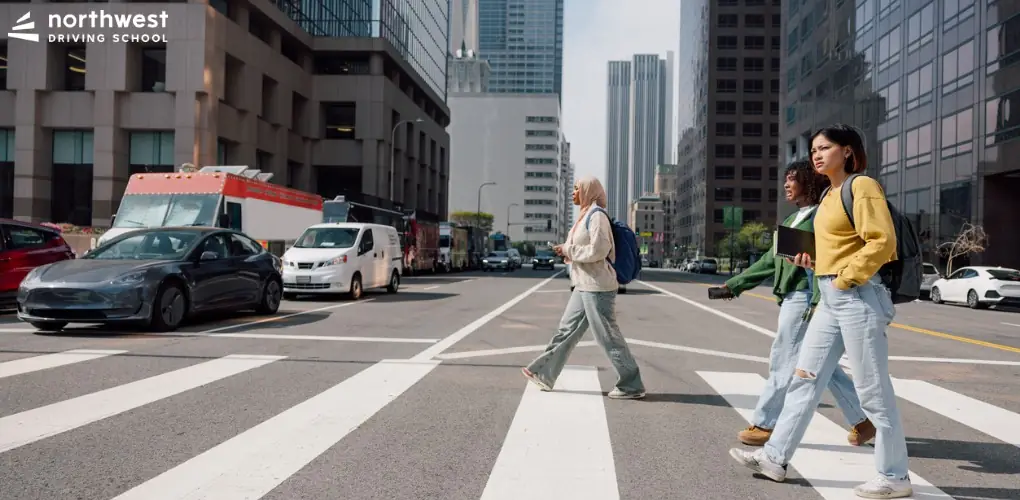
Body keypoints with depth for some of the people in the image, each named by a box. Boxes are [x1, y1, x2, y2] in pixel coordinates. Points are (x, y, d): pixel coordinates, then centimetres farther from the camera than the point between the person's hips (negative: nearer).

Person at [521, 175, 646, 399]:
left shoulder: (596, 216, -14)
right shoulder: (586, 215, 16)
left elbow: (598, 250, -23)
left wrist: (568, 250, -13)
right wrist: (568, 251, 8)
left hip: (596, 287, -10)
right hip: (584, 286, 10)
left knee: (608, 336, -3)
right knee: (567, 330, 13)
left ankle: (632, 386, 7)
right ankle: (543, 374, 21)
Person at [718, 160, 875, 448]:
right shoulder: (794, 218, 18)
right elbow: (771, 261, 19)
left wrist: (818, 303, -24)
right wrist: (735, 284, 17)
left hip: (805, 297, -9)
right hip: (792, 297, 9)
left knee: (783, 362, -2)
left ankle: (764, 425, 8)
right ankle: (863, 420, 23)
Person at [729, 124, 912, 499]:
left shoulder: (861, 186, -10)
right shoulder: (829, 195, 17)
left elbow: (882, 241, -20)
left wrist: (847, 277, -17)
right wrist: (815, 261, 11)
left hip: (857, 297, -9)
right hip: (830, 299, 10)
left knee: (873, 390, 0)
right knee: (805, 380, 10)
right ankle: (775, 457, 16)